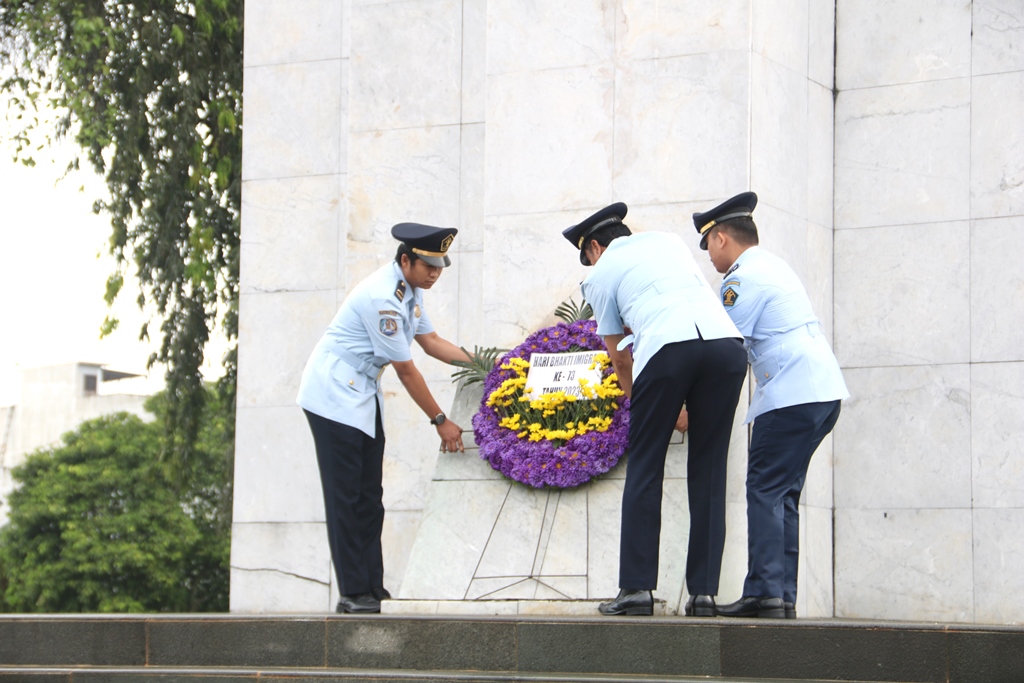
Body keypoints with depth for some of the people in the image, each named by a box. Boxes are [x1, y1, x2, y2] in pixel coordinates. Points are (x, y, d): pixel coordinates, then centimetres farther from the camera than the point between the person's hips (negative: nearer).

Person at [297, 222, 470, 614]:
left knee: (369, 497, 7)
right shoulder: (382, 298, -24)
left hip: (363, 397, 10)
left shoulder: (410, 290, 5)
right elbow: (405, 370, -20)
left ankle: (373, 588, 9)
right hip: (335, 396, -10)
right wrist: (440, 421, -12)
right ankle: (354, 593, -9)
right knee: (345, 497, -9)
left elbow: (429, 340, 18)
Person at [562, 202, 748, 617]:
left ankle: (637, 587, 1)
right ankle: (704, 591, 5)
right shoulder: (669, 242, 32)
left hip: (667, 347, -4)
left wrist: (662, 409, 36)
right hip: (725, 340, 4)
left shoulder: (601, 273, 20)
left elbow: (618, 356, 25)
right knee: (709, 472, 8)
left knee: (645, 469, 6)